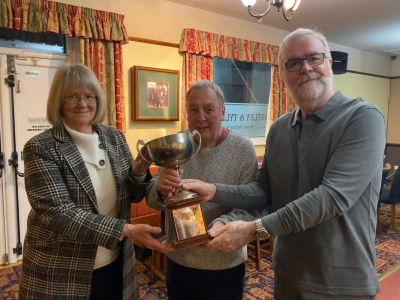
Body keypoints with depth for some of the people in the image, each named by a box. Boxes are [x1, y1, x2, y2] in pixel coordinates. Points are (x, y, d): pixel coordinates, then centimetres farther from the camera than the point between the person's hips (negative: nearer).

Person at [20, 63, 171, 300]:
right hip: (61, 273, -4)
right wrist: (125, 229, -31)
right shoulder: (41, 148, -14)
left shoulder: (114, 137, -1)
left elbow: (133, 195, 5)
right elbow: (57, 212, -23)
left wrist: (138, 172, -17)